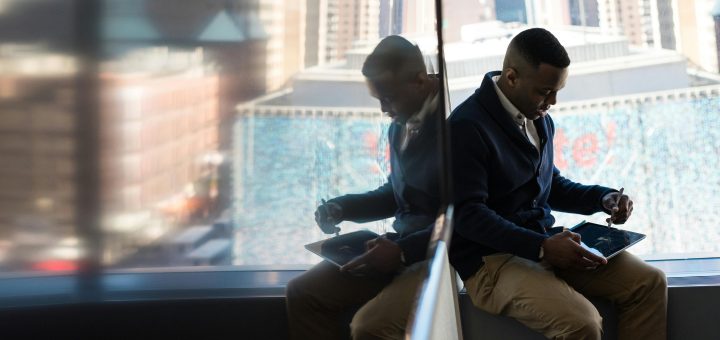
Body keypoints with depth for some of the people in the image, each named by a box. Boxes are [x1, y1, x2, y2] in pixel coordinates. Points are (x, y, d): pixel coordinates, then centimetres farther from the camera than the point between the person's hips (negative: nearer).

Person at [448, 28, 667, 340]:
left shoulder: (538, 118, 9)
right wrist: (541, 247, -29)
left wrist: (603, 198, 4)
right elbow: (467, 215, -22)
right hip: (491, 260, -8)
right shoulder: (467, 126, -17)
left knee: (649, 282, -5)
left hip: (544, 243, 8)